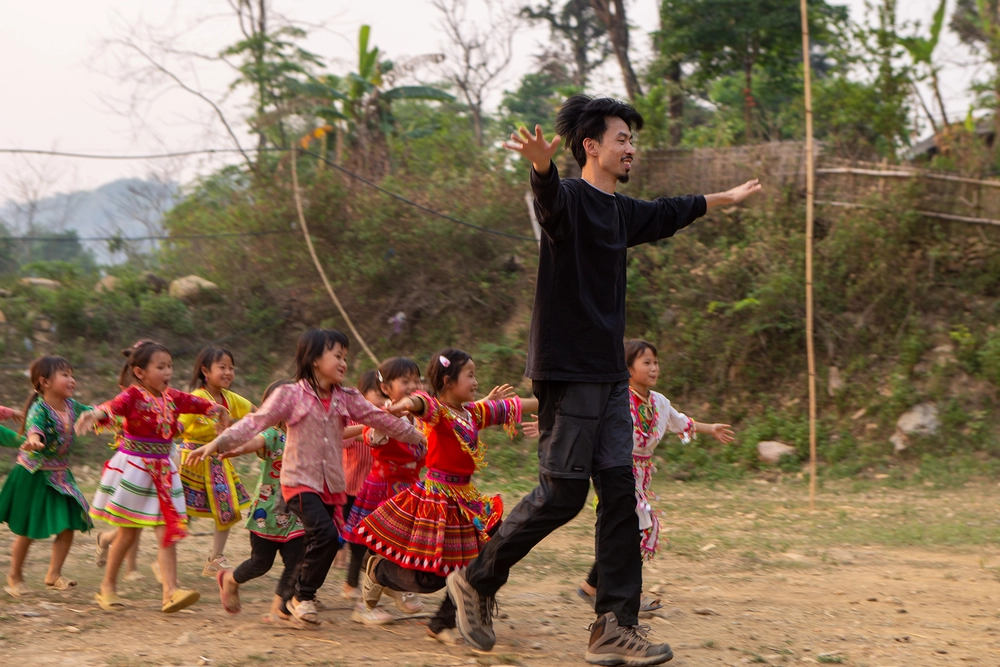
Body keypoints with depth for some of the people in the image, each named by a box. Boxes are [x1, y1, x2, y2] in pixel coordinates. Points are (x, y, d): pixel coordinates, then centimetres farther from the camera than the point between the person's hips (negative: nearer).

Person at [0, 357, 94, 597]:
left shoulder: (71, 406, 0)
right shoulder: (39, 409, -23)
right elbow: (34, 427, -45)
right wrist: (33, 440, -66)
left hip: (60, 475, 7)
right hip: (33, 476, -6)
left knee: (68, 526, -2)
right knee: (28, 531, 3)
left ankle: (54, 574, 11)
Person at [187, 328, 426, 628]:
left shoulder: (346, 399, 8)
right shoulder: (291, 395, -7)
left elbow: (379, 418, 14)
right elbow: (255, 422, -12)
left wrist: (418, 437, 16)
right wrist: (218, 443, -22)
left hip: (332, 485, 6)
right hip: (300, 481, -6)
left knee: (322, 544, 6)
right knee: (325, 534, -23)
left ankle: (291, 603, 24)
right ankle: (303, 597, -6)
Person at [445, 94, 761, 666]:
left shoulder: (621, 211, 17)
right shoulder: (569, 198, -10)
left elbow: (669, 214, 37)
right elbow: (547, 196, -35)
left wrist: (728, 199, 52)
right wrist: (540, 164, -59)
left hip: (609, 374, 9)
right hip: (567, 371, -9)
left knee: (620, 494, 3)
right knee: (562, 493, -7)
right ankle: (477, 581, 12)